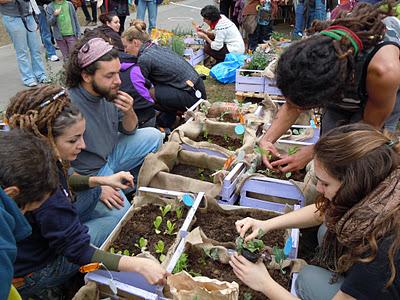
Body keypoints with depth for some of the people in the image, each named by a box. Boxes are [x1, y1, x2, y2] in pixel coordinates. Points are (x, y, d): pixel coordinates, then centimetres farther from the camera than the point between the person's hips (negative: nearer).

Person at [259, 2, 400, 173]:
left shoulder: (383, 69, -47)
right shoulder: (313, 48, -35)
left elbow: (370, 125, -26)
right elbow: (292, 107, -16)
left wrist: (312, 152, -31)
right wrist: (267, 139, -31)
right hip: (339, 96, 3)